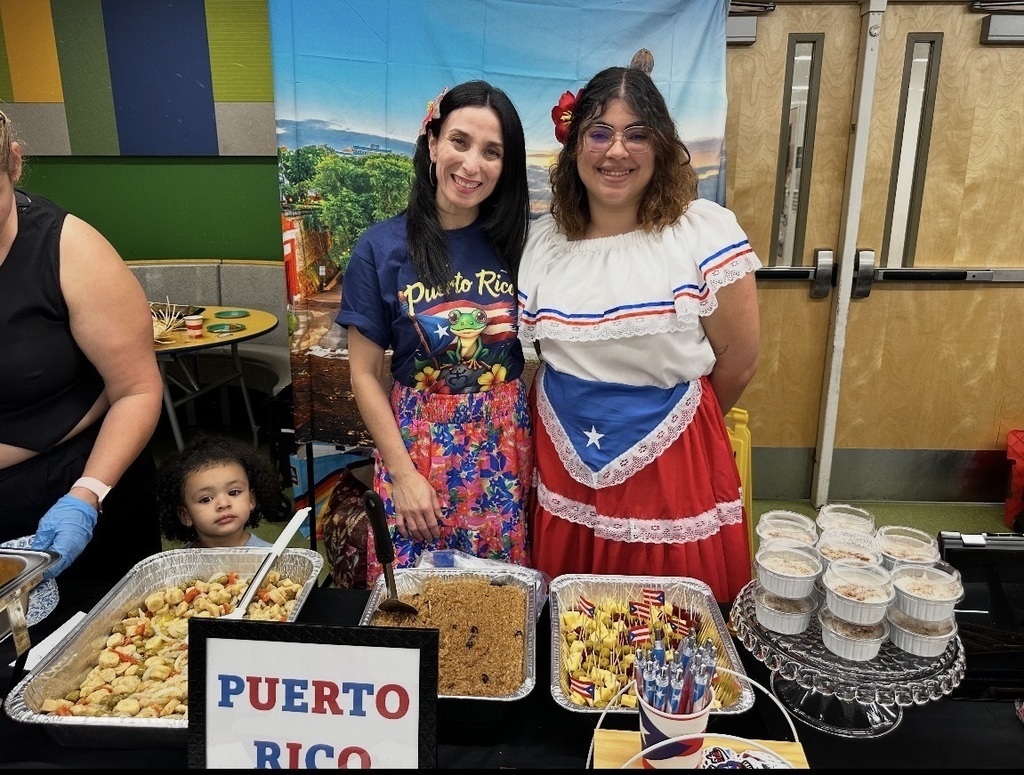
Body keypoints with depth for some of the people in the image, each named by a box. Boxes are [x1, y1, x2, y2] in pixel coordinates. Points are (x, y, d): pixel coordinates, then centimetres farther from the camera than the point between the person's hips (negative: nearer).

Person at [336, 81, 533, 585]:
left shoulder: (518, 243, 0)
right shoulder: (381, 247, -6)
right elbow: (365, 374, -3)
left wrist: (538, 449, -3)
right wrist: (402, 473, -7)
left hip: (506, 445, 2)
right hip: (418, 443, -1)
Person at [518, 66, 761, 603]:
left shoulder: (707, 232, -10)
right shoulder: (543, 239, 1)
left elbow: (739, 360, -4)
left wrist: (677, 425, 8)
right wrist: (578, 424, 8)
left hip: (670, 471, -2)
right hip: (564, 466, 3)